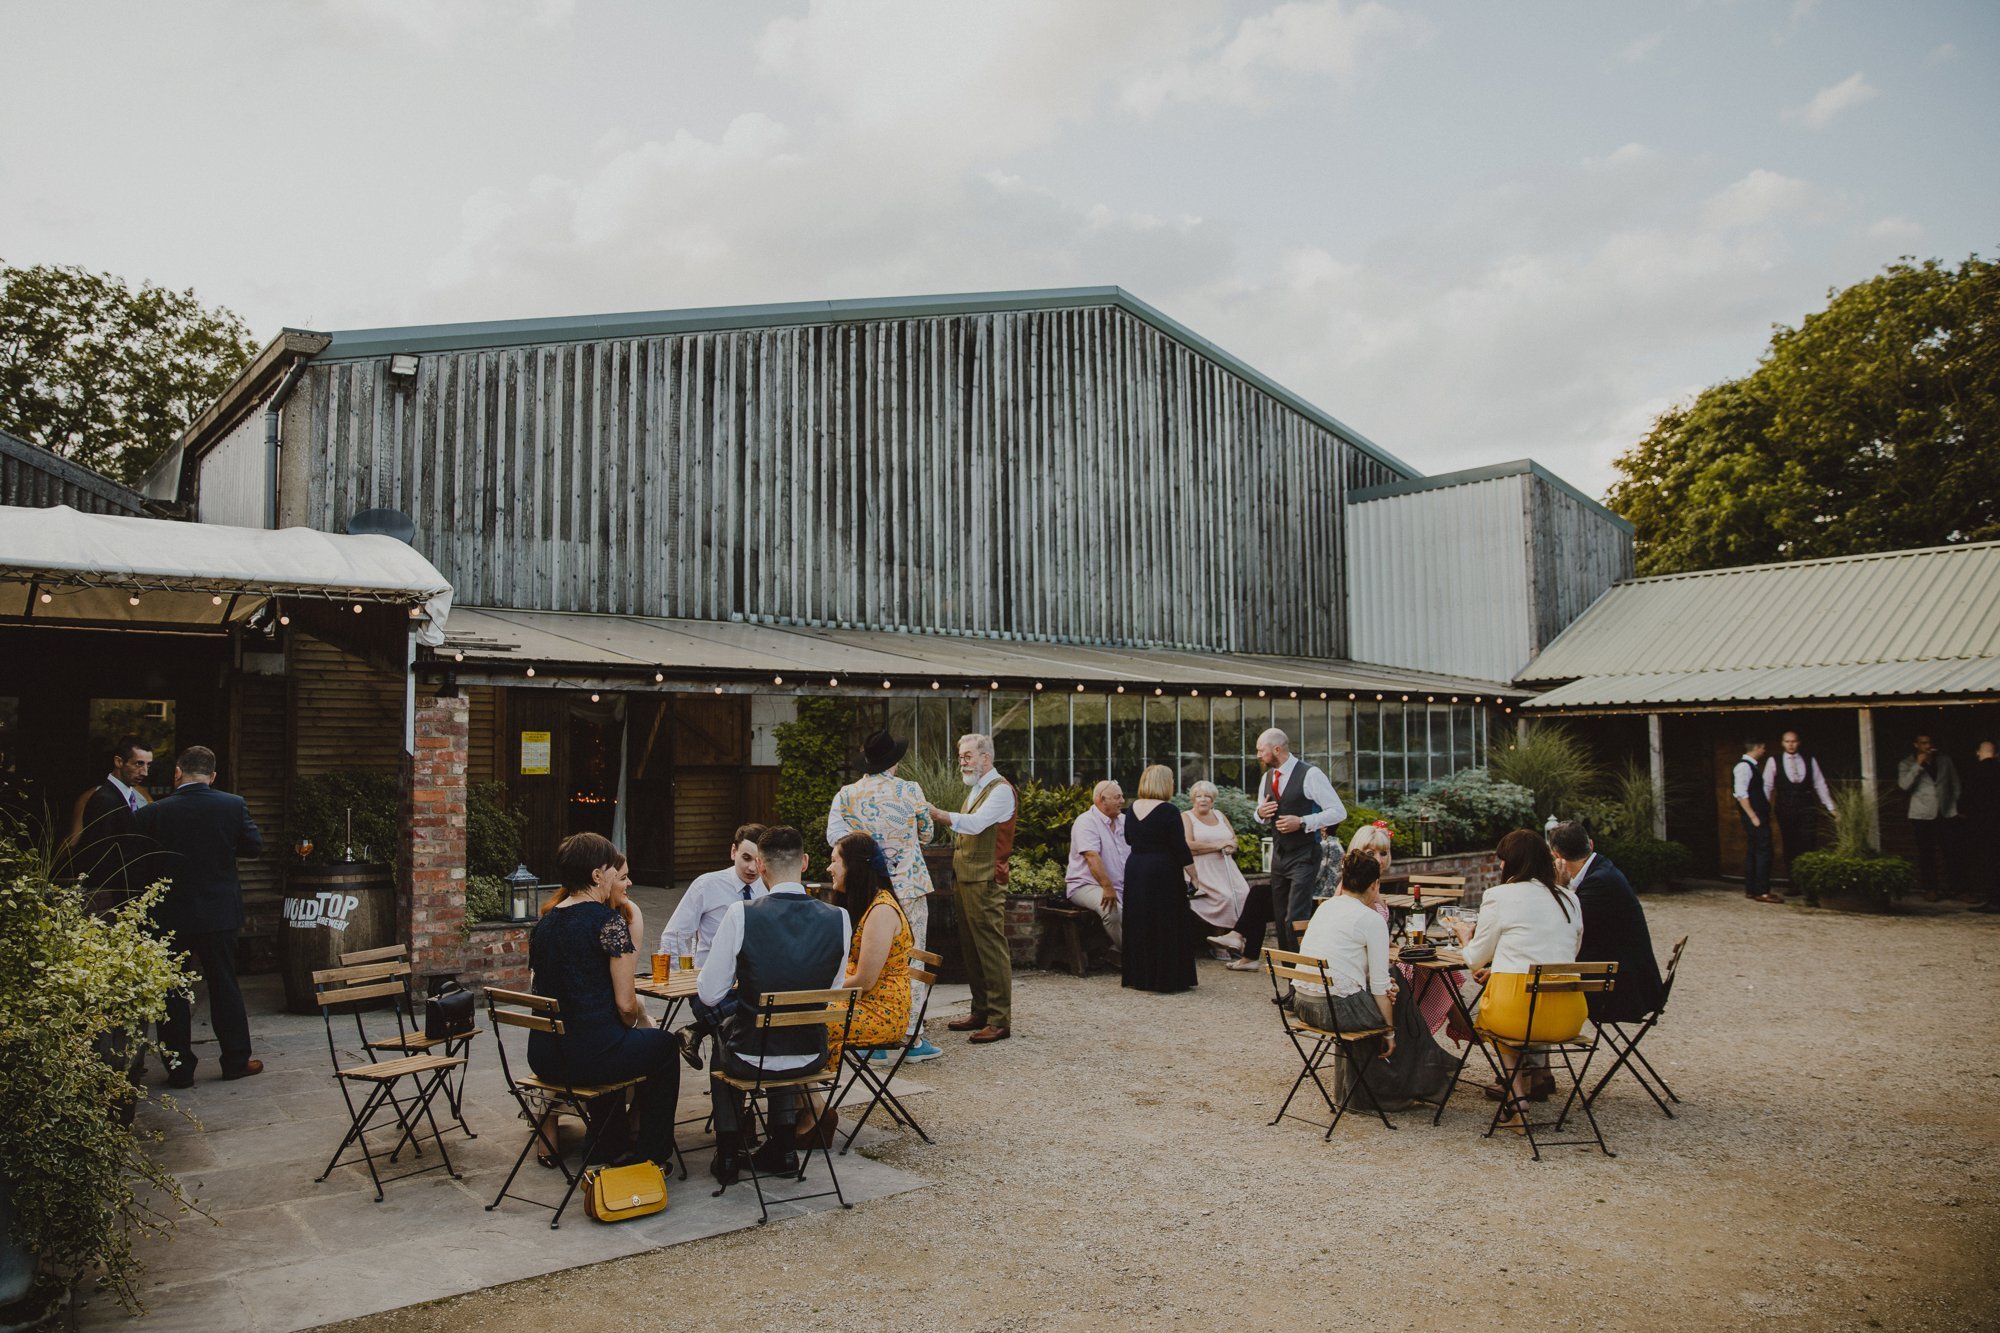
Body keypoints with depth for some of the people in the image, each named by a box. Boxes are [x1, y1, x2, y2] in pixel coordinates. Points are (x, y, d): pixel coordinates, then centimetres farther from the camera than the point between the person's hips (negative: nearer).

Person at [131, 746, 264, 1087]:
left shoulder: (152, 813, -10)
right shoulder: (233, 805, -9)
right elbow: (254, 845, 1)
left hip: (170, 915, -1)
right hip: (219, 914, 1)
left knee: (173, 993, 10)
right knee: (225, 986, 11)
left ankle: (179, 1068, 13)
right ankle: (236, 1060, 16)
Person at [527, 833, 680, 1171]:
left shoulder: (544, 923, 8)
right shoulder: (608, 919, -13)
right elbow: (625, 1003, -13)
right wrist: (634, 1023, 9)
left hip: (543, 1057, 7)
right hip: (591, 1055, -7)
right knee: (665, 1044, 21)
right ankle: (650, 1155, 25)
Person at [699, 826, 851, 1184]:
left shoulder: (740, 915, -19)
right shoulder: (839, 919, -11)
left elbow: (709, 994, -11)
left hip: (750, 1059, -2)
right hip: (812, 1057, 2)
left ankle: (728, 1154, 35)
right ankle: (782, 1148, 36)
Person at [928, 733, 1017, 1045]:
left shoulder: (1001, 789, -11)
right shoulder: (975, 790, 19)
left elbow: (975, 823, -24)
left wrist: (936, 813, -29)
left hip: (986, 879, -9)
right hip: (966, 877, 10)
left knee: (991, 949, -7)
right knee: (970, 948, 13)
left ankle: (1000, 1021, -3)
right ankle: (980, 1011, 22)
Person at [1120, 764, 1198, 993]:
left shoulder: (1133, 808, 4)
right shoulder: (1168, 811, -14)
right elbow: (1180, 847, -13)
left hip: (1134, 871, 6)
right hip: (1163, 873, -6)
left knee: (1138, 925, 12)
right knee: (1167, 925, 2)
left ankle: (1138, 977, 18)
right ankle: (1168, 978, 5)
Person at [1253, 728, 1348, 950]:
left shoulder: (1310, 775, -13)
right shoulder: (1267, 777, 9)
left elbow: (1338, 811, -14)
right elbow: (1262, 811, 23)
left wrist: (1302, 822, -21)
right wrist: (1260, 812, -2)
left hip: (1303, 856, -7)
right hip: (1279, 855, 7)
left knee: (1295, 920, -15)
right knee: (1281, 918, 12)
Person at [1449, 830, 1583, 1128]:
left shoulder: (1498, 896, -2)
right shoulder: (1570, 900, 13)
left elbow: (1475, 960, 5)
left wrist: (1465, 936, 29)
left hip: (1517, 1012, -5)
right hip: (1568, 1017, 5)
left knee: (1495, 1015, 28)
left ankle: (1518, 1101, 15)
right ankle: (1535, 1079, 36)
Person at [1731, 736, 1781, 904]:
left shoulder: (1751, 766, 17)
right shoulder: (1744, 767, -14)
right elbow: (1741, 794, -21)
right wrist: (1753, 816, -22)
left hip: (1758, 815, 10)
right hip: (1754, 816, -10)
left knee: (1752, 852, 11)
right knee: (1763, 852, -11)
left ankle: (1751, 890, 15)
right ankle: (1761, 892, -10)